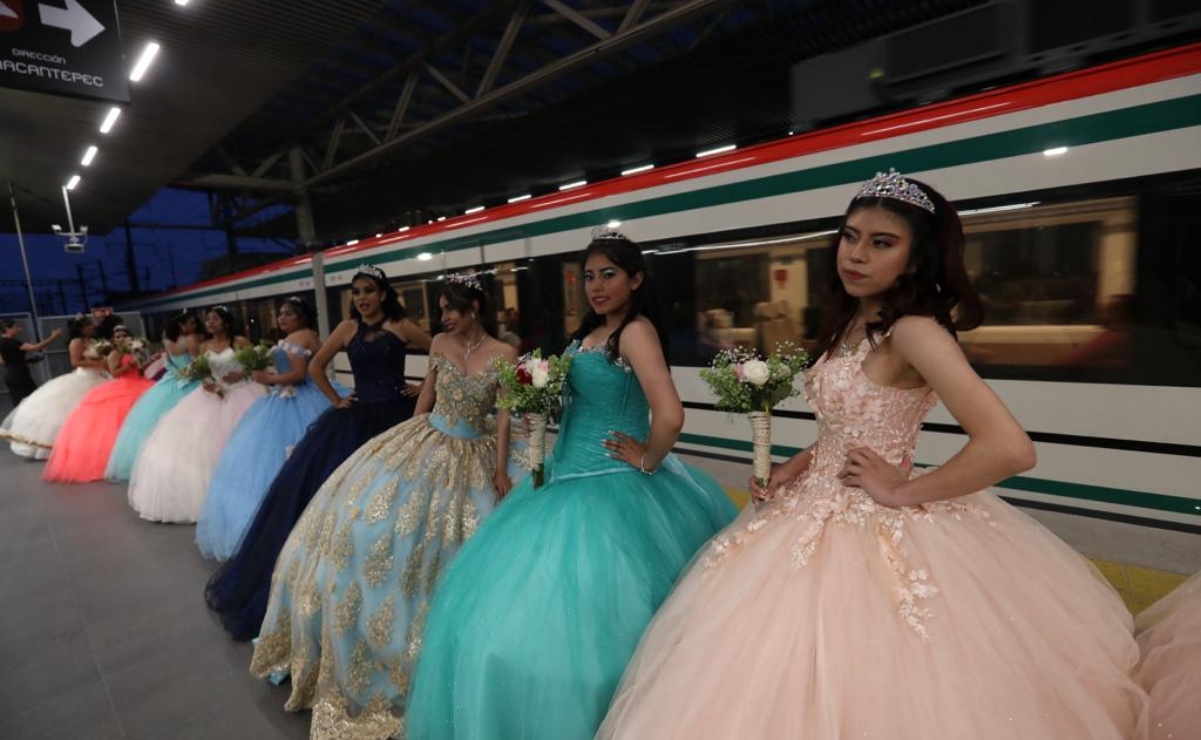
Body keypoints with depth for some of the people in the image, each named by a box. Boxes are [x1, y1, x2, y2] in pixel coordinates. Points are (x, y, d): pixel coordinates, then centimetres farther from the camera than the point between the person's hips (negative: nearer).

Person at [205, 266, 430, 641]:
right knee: (312, 484, 1)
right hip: (355, 417, 4)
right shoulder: (347, 328, 6)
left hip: (396, 415, -3)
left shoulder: (402, 326, -4)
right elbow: (315, 366, 16)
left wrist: (426, 388, -4)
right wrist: (335, 400, 7)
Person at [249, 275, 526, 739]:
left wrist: (501, 470, -10)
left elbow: (505, 415, -9)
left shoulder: (504, 354, -10)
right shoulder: (440, 344, 1)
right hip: (423, 443, 3)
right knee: (372, 515, 1)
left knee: (446, 542, 4)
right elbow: (426, 395, 10)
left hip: (471, 458, -3)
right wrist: (409, 440, 12)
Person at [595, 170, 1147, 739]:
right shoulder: (851, 323, 6)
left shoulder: (914, 330, -19)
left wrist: (904, 492, -17)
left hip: (877, 530, -8)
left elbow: (1010, 448, -28)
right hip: (818, 513, 8)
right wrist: (792, 468, 2)